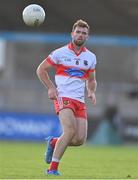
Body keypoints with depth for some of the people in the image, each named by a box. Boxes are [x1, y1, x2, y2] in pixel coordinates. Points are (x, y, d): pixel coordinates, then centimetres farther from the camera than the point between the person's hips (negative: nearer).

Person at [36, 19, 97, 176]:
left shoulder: (91, 57, 12)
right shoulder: (60, 53, -1)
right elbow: (41, 69, 7)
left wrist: (91, 92, 2)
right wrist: (51, 88, -5)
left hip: (80, 101, 5)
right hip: (63, 97, -5)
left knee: (80, 139, -8)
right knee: (70, 130, -27)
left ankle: (53, 142, 22)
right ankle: (53, 168, -19)